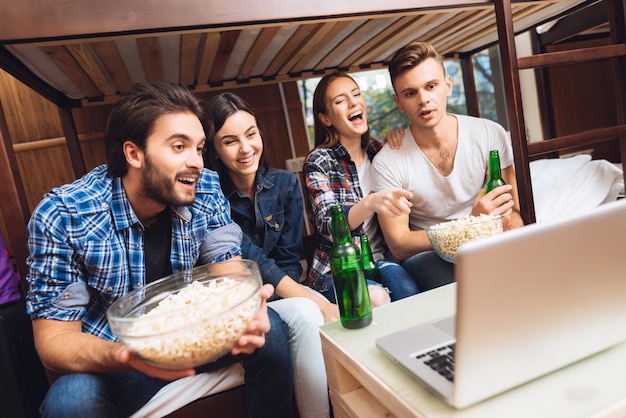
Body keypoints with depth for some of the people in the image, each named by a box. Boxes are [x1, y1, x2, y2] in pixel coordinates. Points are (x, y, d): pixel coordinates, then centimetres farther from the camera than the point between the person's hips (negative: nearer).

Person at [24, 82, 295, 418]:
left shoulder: (205, 189, -12)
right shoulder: (60, 216, -21)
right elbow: (54, 338, -18)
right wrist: (126, 355, -40)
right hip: (107, 358, -2)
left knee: (269, 328, -19)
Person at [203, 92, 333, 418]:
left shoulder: (285, 183, -1)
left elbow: (289, 259, 0)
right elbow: (249, 258, -21)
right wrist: (319, 302, -28)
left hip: (281, 290, 4)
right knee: (306, 315, -30)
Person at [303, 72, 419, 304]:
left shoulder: (379, 151, 6)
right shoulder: (319, 161, -6)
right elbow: (328, 225, -19)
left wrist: (394, 146, -3)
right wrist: (370, 203, -40)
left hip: (379, 258, 4)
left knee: (408, 290, -26)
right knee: (376, 299, -31)